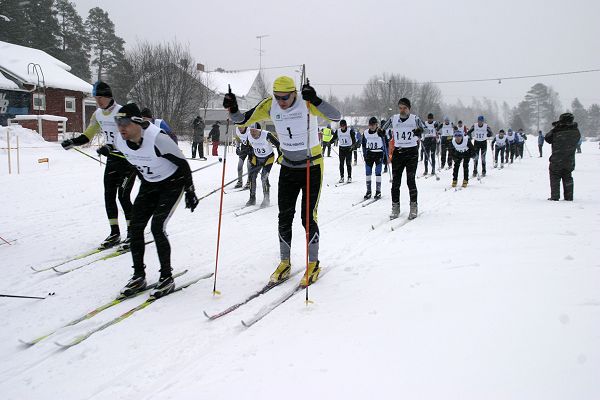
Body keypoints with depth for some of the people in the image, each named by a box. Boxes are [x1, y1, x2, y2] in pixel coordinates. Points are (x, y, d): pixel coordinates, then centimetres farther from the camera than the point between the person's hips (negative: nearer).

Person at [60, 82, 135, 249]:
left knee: (123, 196, -9)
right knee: (109, 195, 4)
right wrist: (72, 142, -5)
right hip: (112, 158, 7)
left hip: (128, 158, -7)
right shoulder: (98, 114, 5)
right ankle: (114, 233, 12)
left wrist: (110, 147, -37)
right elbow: (87, 135, 12)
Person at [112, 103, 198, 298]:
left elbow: (182, 163, -19)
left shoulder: (158, 139, -33)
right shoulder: (120, 142, -13)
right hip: (149, 185, 7)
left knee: (157, 227, -16)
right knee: (135, 227, -2)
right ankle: (139, 276, 11)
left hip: (173, 183, -6)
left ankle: (167, 278, -2)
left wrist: (190, 192, -12)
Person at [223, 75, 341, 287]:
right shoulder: (270, 106, -10)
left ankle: (313, 264, 14)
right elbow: (243, 120, -3)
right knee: (284, 217, 5)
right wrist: (232, 109, -24)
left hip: (312, 167, -4)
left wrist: (315, 100, -48)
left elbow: (336, 116, -34)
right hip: (288, 167, 4)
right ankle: (285, 263, 20)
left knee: (308, 217, -4)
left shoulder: (306, 103, -22)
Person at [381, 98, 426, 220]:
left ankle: (413, 207, 4)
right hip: (397, 152, 3)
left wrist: (420, 131, -31)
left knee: (410, 180, -6)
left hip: (412, 152, -2)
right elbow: (383, 131, 14)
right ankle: (395, 207, 9)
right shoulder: (393, 119, 4)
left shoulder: (415, 119, -2)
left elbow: (426, 129, -11)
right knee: (395, 181, 1)